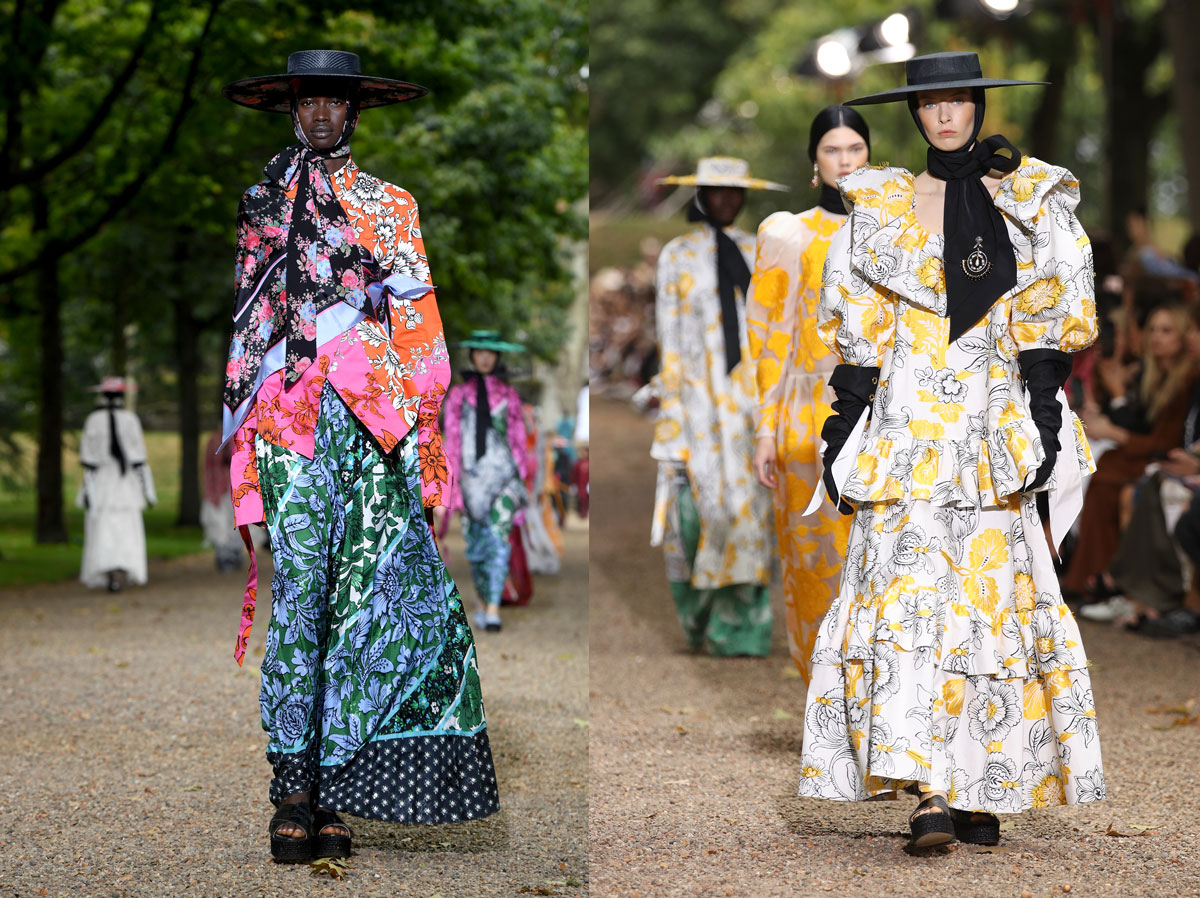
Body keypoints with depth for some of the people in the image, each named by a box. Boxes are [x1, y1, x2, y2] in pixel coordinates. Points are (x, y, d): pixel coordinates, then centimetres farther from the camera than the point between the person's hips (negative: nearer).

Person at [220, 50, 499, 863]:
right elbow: (248, 330, 15)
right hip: (290, 422, 0)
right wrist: (243, 438, 7)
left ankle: (332, 792, -3)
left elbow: (418, 324, 11)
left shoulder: (391, 206, 17)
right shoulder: (262, 207, 18)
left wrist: (416, 434, 1)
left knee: (362, 595, -7)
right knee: (300, 588, -11)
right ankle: (296, 793, -10)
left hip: (370, 422, 1)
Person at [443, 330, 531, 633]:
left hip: (503, 473, 0)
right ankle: (483, 604, 11)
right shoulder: (459, 394, 8)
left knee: (499, 540, -7)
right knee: (476, 545, 2)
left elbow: (518, 439, 8)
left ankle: (493, 610, -8)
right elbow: (452, 441, 6)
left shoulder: (508, 394, 8)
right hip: (471, 474, 1)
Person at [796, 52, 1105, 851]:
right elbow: (857, 330, 9)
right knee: (907, 589, -13)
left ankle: (979, 791, 6)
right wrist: (847, 430, 3)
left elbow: (1057, 314, 5)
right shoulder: (880, 208, 12)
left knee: (995, 595, -1)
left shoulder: (1031, 204, 10)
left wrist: (1045, 415, -5)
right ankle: (926, 793, -19)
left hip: (998, 427, 0)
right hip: (908, 425, 0)